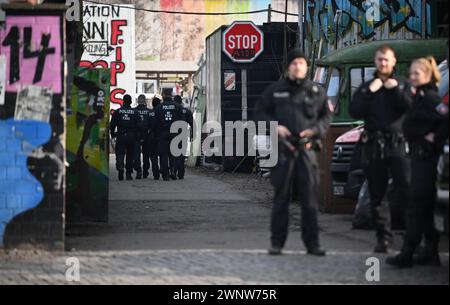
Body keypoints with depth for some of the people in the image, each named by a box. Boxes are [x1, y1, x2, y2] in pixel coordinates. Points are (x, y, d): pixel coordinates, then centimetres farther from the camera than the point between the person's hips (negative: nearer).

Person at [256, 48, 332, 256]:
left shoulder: (317, 92, 10)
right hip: (283, 149, -1)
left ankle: (312, 243, 7)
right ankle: (277, 243, 7)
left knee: (310, 198, 0)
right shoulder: (276, 90, 8)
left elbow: (327, 116, 15)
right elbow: (260, 112, 12)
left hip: (307, 149, 1)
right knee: (281, 197, 1)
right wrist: (275, 126, -5)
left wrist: (315, 130, -4)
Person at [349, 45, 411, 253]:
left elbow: (411, 108, -5)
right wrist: (370, 92, -6)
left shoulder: (402, 85, 10)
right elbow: (354, 111, 1)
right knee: (376, 194, 3)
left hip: (398, 144, -2)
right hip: (374, 145, 2)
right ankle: (383, 237, 8)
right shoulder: (366, 87, 15)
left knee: (405, 190, -14)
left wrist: (396, 89, -11)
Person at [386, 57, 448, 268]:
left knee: (417, 205, -9)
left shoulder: (430, 98, -14)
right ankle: (431, 252, 17)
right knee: (426, 205, 12)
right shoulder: (420, 97, 15)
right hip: (419, 155, 10)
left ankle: (407, 254, -9)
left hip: (426, 155, -10)